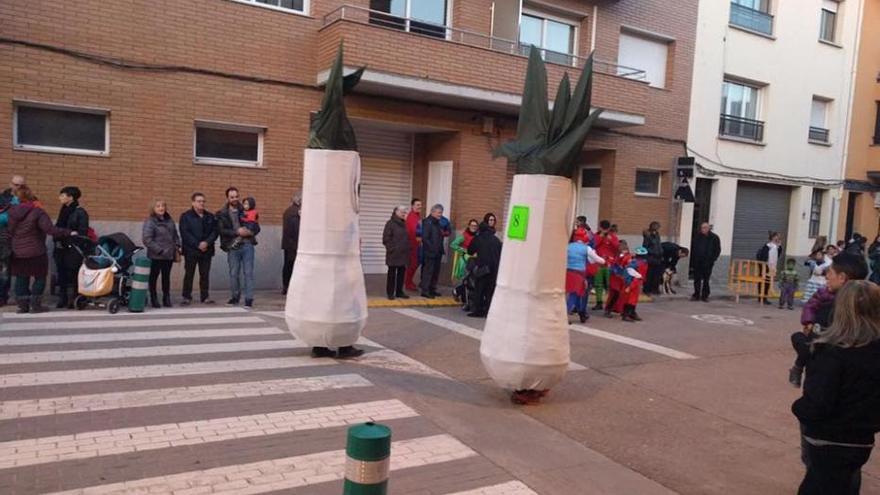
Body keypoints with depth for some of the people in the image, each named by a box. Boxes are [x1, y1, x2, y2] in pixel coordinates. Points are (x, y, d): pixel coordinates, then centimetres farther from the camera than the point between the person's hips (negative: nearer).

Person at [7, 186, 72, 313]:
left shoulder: (12, 212, 3)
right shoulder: (37, 212, -15)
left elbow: (10, 232, 11)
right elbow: (50, 229, -23)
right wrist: (68, 233, -18)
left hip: (17, 253, 5)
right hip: (35, 252, -5)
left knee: (21, 279, 12)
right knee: (40, 278, 8)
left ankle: (22, 305, 16)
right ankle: (35, 305, 7)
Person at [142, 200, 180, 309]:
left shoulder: (169, 220, 9)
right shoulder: (149, 222, -10)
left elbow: (175, 235, 17)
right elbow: (147, 239, -16)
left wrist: (177, 249, 5)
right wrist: (160, 250, -18)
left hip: (169, 255, 5)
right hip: (155, 256, -5)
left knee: (166, 277, 13)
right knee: (153, 277, 7)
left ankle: (167, 299, 23)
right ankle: (154, 299, 18)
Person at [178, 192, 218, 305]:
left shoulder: (210, 216, 12)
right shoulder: (185, 216, 0)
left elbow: (214, 231, 5)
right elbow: (185, 233, -9)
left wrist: (207, 242, -13)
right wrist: (197, 245, -16)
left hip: (207, 250, 3)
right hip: (191, 250, -3)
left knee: (205, 274, 6)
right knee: (189, 274, 2)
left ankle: (205, 297, 12)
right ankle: (186, 297, 9)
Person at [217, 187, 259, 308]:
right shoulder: (222, 214, 6)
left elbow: (257, 227, 8)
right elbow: (222, 230, -7)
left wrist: (250, 232, -13)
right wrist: (237, 232, -17)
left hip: (247, 245, 0)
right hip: (233, 247, 0)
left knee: (248, 273, -3)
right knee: (233, 274, 8)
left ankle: (249, 299, 0)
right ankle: (235, 297, 24)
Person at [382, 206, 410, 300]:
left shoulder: (404, 224, 14)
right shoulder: (390, 223, -7)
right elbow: (386, 239, -10)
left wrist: (407, 249, 8)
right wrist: (392, 248, -14)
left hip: (403, 254, 6)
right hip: (393, 254, -6)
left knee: (402, 273, 9)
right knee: (392, 273, 0)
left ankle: (399, 292, 18)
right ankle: (390, 293, 7)